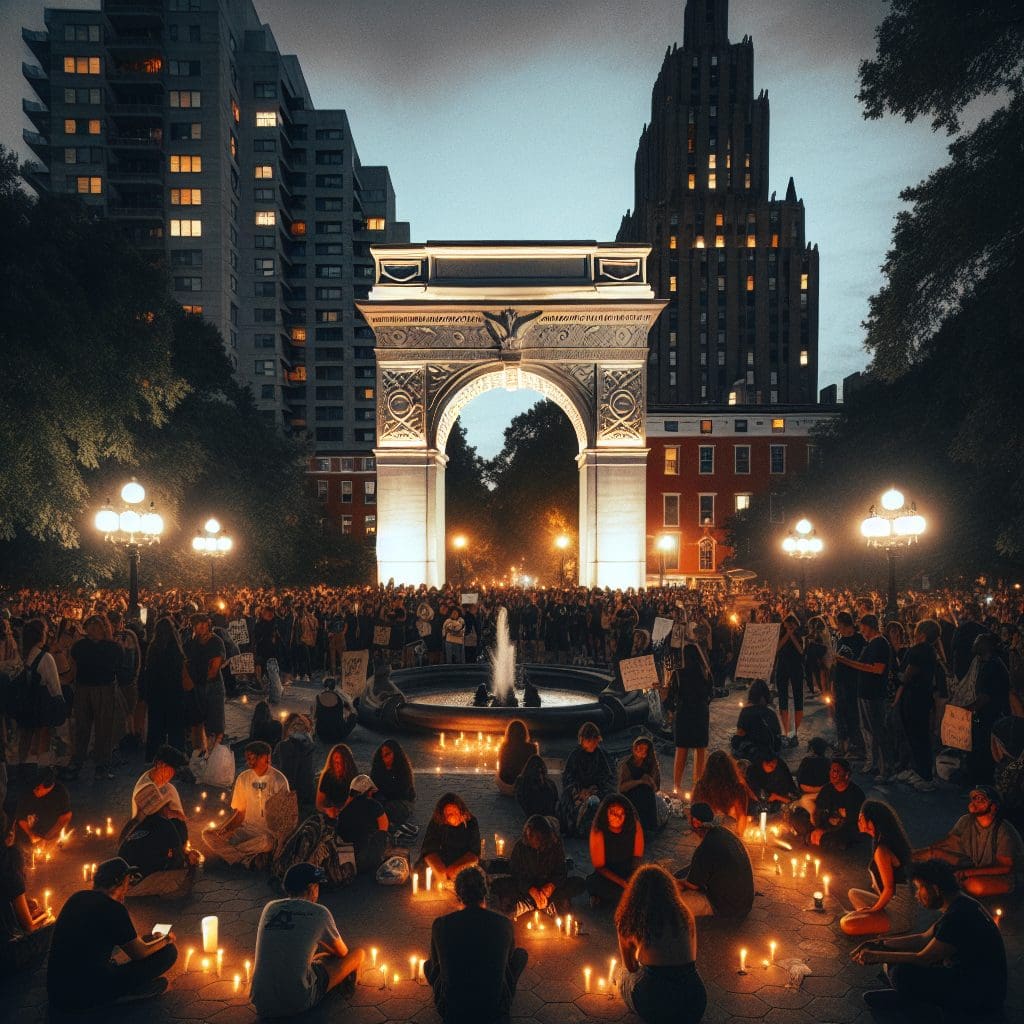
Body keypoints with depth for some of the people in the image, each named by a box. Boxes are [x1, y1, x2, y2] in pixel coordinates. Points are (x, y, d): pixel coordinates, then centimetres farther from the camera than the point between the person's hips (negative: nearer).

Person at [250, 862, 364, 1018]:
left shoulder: (270, 907, 9)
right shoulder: (319, 913, -3)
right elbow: (343, 953, 15)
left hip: (261, 1004, 6)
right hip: (298, 1004, -5)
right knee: (358, 954, 15)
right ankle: (350, 983, 41)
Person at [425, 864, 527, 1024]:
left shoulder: (440, 924, -11)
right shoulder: (504, 924, -10)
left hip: (451, 1010, 1)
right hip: (495, 1010, -1)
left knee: (428, 965, 30)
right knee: (521, 954, 21)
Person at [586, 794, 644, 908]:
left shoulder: (635, 825, -17)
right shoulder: (598, 831, -23)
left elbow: (638, 856, -4)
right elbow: (599, 866, -16)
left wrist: (633, 876, -22)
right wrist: (623, 883, -27)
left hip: (628, 871, 4)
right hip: (607, 873, -3)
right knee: (593, 882, -34)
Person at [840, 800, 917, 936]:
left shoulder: (882, 851, -24)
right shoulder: (890, 840, 6)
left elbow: (889, 889, -21)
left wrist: (873, 909, -6)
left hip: (900, 914, -10)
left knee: (846, 925, -19)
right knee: (853, 893, 25)